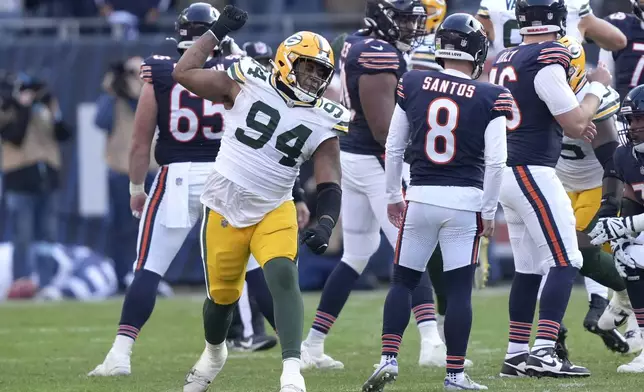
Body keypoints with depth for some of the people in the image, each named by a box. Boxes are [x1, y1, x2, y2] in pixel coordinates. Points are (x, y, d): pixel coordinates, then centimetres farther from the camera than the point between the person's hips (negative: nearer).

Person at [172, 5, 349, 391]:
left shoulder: (322, 124, -3)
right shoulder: (246, 86, -8)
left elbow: (330, 185, -6)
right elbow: (184, 73, -4)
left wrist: (325, 224, -25)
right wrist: (219, 30, -2)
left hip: (274, 211, 1)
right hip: (225, 210, 0)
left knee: (284, 277, -23)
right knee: (223, 294, 9)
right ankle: (214, 354, 43)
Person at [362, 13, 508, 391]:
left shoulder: (412, 85, 1)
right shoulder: (491, 98, -6)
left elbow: (394, 148, 6)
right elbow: (495, 162, -8)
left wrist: (394, 196, 18)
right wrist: (489, 212, 2)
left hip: (421, 198, 2)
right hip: (466, 201, -2)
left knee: (403, 281, 13)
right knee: (460, 288, 4)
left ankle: (389, 360, 3)